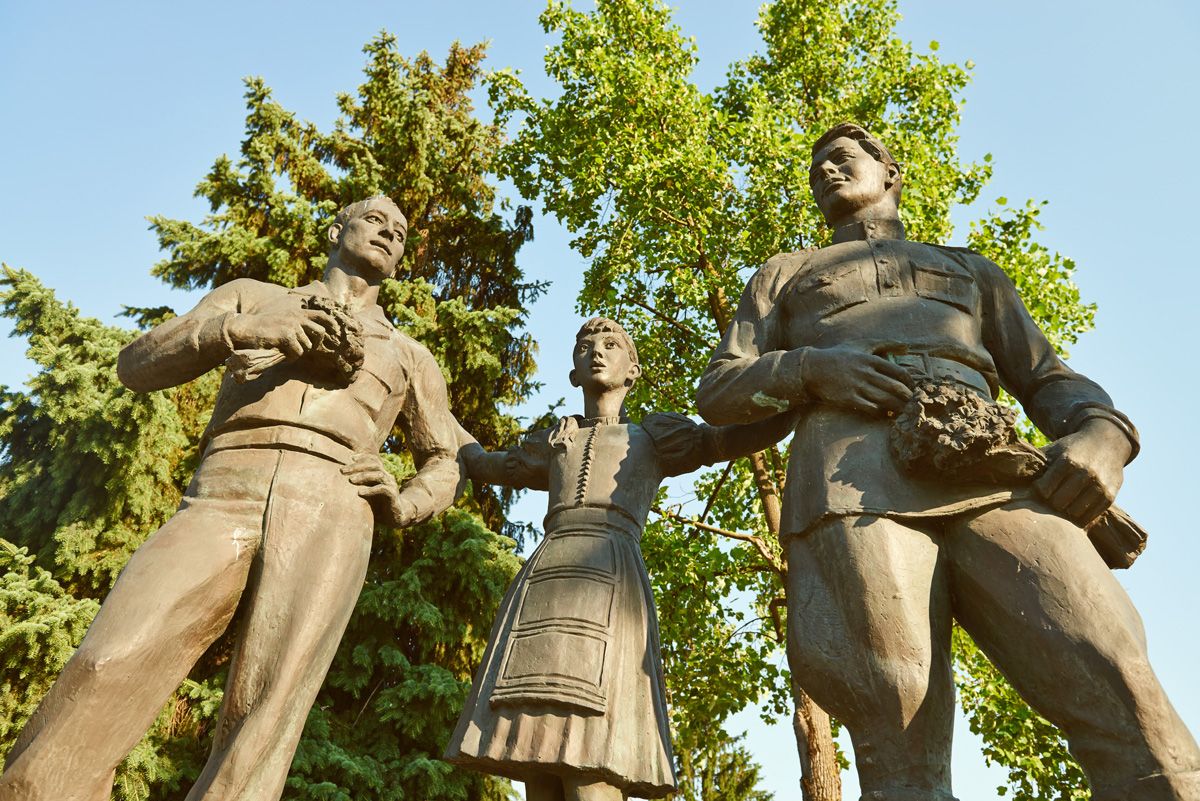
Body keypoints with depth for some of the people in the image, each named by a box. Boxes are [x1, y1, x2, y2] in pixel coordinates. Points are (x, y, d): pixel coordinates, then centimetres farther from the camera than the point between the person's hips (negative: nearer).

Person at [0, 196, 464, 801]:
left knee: (260, 734, -19)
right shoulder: (252, 297, 29)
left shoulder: (410, 357, 31)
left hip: (329, 516, 0)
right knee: (102, 679, -23)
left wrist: (406, 505, 9)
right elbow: (135, 365, 17)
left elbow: (448, 459, 33)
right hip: (221, 502, 1)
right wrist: (237, 329, -3)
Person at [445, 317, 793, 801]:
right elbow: (481, 464, 44)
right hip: (543, 588, 4)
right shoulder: (553, 444, 33)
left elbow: (740, 438, 14)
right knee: (537, 757, -8)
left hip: (611, 585, -4)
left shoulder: (653, 435, 23)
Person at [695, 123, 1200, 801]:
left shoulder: (971, 270, 37)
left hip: (989, 475, 2)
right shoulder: (784, 276, 33)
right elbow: (717, 392, 20)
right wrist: (812, 367, -2)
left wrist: (1102, 434, -1)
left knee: (1119, 691, -21)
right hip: (856, 477, -1)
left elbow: (1051, 381, 25)